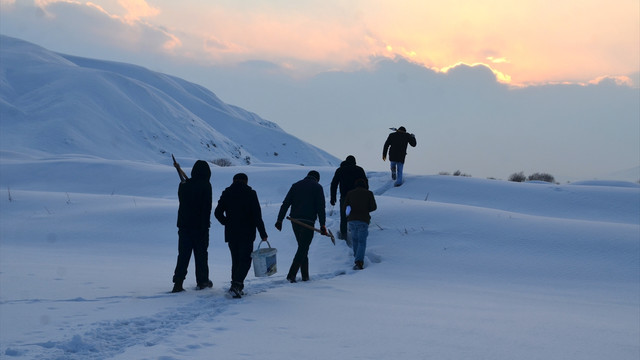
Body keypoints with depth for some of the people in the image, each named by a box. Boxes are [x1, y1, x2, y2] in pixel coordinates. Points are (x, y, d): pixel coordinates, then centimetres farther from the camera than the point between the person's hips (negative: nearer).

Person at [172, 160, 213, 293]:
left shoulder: (184, 185, 4)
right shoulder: (205, 186, -11)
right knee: (201, 253, 10)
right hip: (200, 225, -4)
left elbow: (182, 203, 13)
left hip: (184, 224, 4)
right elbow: (207, 207, -13)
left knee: (183, 254, 5)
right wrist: (205, 224, -10)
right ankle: (202, 281, 18)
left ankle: (178, 282, -5)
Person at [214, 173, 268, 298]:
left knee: (236, 260, 15)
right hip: (247, 234, -4)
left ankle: (236, 286, 13)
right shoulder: (250, 193, -5)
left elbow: (218, 213, 3)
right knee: (245, 260, -1)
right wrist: (263, 234, -5)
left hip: (230, 234, 4)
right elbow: (257, 216, -9)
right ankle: (236, 285, -19)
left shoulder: (226, 193, 5)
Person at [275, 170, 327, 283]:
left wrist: (279, 220, 7)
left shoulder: (296, 185, 15)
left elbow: (285, 203, 8)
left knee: (303, 247, 16)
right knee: (303, 248, -3)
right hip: (308, 221, -5)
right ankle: (291, 274, -14)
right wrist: (322, 225, -7)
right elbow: (321, 207, -6)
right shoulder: (317, 187, 3)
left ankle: (305, 275, 15)